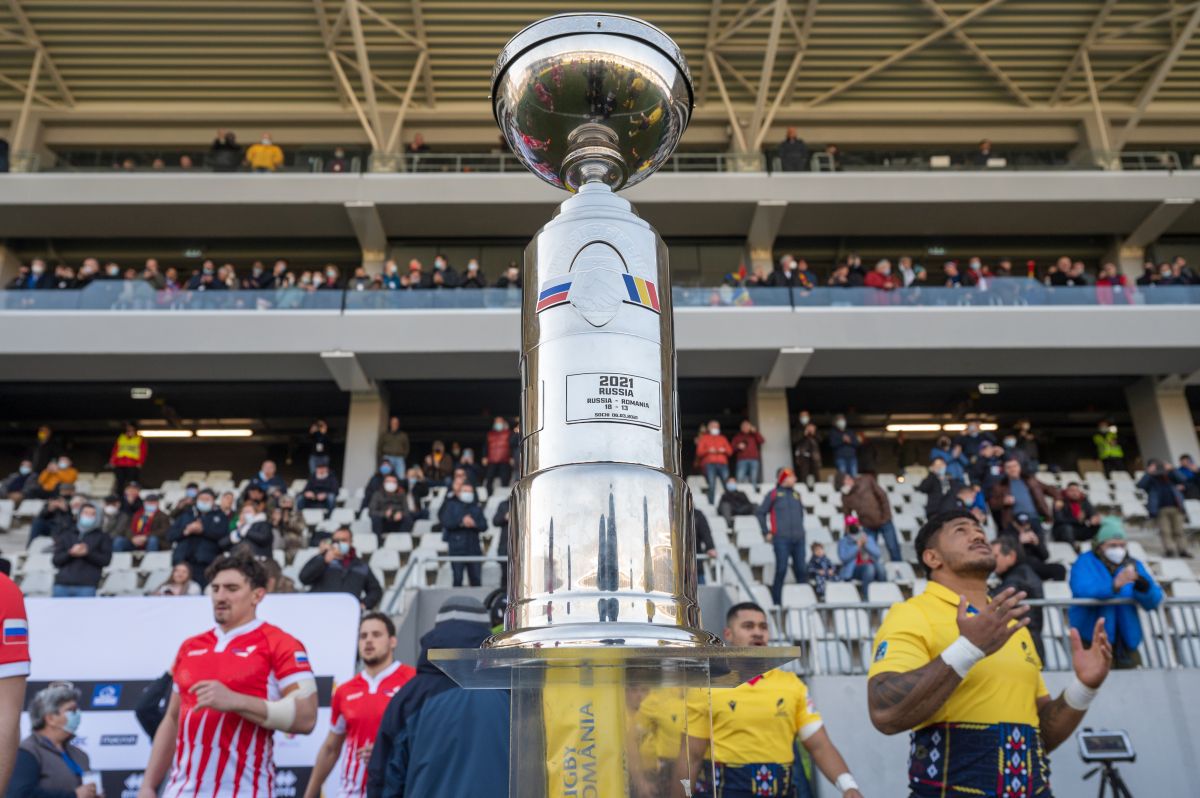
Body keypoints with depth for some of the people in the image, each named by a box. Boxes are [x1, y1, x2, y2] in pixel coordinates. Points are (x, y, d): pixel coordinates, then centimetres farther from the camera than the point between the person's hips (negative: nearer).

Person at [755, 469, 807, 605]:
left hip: (798, 538, 5)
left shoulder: (796, 494, 16)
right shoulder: (773, 494, 2)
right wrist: (767, 532, 0)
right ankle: (777, 602, 2)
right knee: (781, 570, -6)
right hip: (781, 538, -5)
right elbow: (760, 513, 3)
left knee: (800, 569, 5)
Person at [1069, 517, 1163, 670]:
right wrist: (1114, 585, -36)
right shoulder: (1085, 563, -2)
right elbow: (1083, 591, -22)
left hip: (1127, 640, 5)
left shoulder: (1134, 566, 11)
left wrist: (1142, 586, -22)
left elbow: (1153, 602, 0)